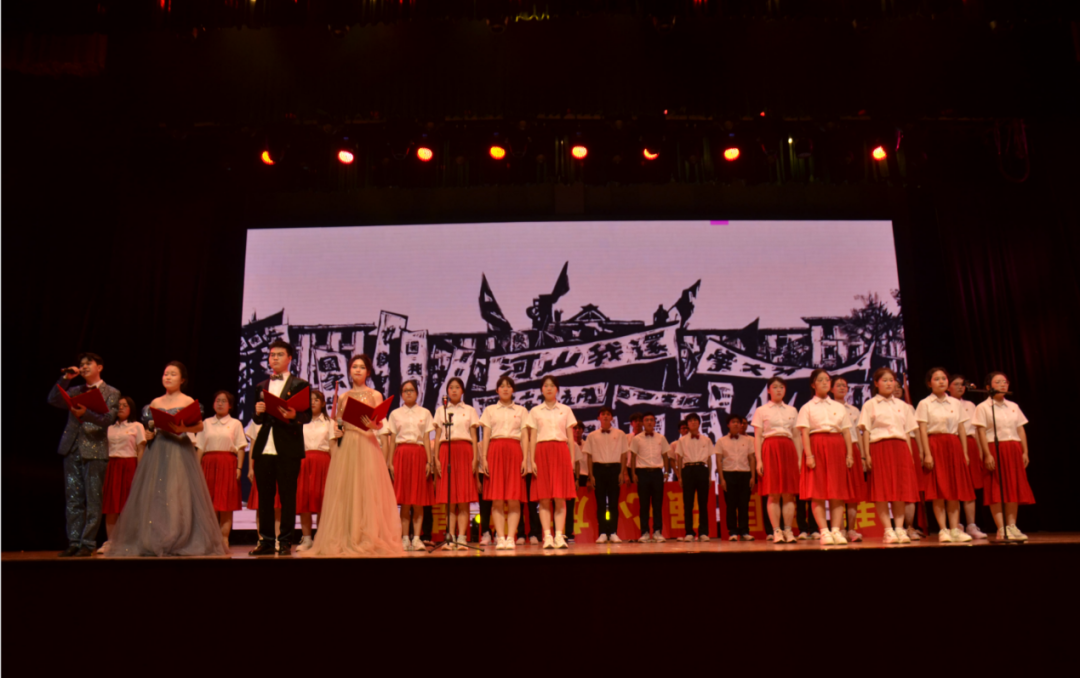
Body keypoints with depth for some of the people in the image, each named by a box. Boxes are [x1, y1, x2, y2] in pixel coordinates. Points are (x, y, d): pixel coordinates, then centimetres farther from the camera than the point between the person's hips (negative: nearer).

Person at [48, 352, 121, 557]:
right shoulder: (75, 391, 19)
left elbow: (107, 419, -7)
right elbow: (53, 400, 4)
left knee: (92, 500, -2)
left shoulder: (111, 393, 5)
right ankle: (74, 542, 11)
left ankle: (88, 543, 3)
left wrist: (85, 413, -24)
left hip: (95, 451, -4)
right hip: (72, 450, 4)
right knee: (73, 499, 6)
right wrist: (66, 378, 0)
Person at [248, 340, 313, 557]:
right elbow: (257, 420, 20)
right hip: (264, 449, 5)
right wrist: (258, 412, -2)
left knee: (288, 496, -1)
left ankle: (285, 542, 5)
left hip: (288, 449, -4)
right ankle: (266, 541, 14)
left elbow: (308, 415, -2)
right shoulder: (261, 387, 19)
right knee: (265, 496, 7)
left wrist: (294, 415, -22)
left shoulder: (300, 385, 5)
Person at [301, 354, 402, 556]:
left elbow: (380, 425, -3)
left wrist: (371, 423, -24)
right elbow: (338, 423, 18)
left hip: (366, 446, -3)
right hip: (345, 448, 4)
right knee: (343, 492, 2)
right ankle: (343, 540, 8)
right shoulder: (343, 397, 15)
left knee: (366, 492, -5)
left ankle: (368, 540, 0)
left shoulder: (375, 395, 5)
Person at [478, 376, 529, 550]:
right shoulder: (489, 410, 15)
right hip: (495, 451, 0)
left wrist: (525, 459, -2)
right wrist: (483, 458, -2)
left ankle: (511, 537, -4)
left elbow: (525, 437, 8)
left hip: (514, 452, 0)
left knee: (514, 499, -6)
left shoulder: (521, 411, 15)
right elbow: (486, 436, 9)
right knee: (497, 499, -4)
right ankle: (500, 538, -2)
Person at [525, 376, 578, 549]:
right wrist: (532, 460, -3)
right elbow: (532, 438, 6)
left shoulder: (566, 410, 12)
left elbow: (571, 437, 9)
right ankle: (547, 536, -2)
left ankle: (559, 535, -2)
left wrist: (572, 458, 1)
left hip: (561, 452, 0)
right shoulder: (535, 411, 10)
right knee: (544, 498, -3)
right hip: (542, 452, 0)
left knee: (560, 497, -4)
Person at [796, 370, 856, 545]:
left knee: (838, 491, -1)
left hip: (837, 447, 3)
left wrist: (849, 454, 1)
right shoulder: (807, 408, 7)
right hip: (817, 446, -3)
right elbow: (804, 432, -2)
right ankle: (824, 531, -5)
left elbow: (847, 432, 12)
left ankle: (836, 530, 1)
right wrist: (808, 454, -13)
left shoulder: (839, 407, 17)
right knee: (817, 491, -7)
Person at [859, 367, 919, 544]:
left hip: (900, 447, 4)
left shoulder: (902, 405, 17)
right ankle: (888, 530, -4)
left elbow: (907, 432, 16)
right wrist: (867, 454, -9)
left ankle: (899, 528, 4)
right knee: (882, 490, -6)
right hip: (879, 447, -4)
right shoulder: (870, 405, 5)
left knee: (901, 488, 0)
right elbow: (866, 431, 0)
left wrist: (910, 455, 8)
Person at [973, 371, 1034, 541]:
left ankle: (1012, 526, 12)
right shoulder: (983, 407, -2)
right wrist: (987, 454, -15)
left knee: (1014, 488, 5)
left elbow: (1021, 430, 13)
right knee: (996, 489, -5)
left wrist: (1025, 452, 5)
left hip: (1014, 450, 5)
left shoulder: (1013, 406, 14)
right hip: (995, 449, -5)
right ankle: (1001, 529, -4)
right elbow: (981, 432, -8)